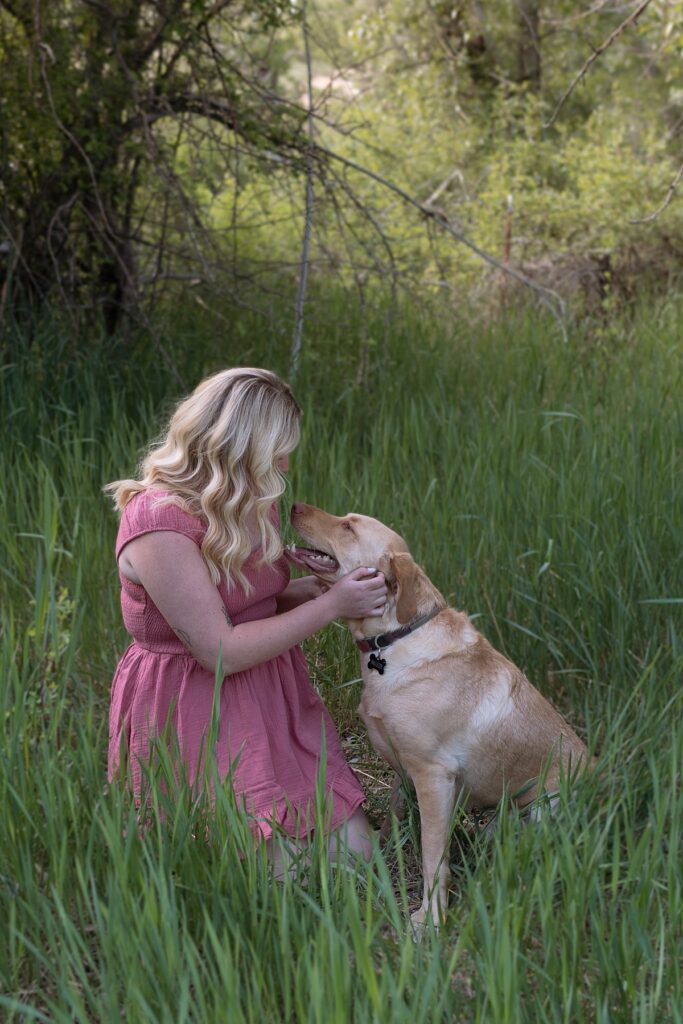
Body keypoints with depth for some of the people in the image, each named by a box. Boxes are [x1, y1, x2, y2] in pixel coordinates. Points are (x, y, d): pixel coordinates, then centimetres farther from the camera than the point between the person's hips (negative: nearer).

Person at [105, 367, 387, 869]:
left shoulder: (248, 503, 6)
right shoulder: (158, 523, -22)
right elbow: (221, 651, -22)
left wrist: (312, 586, -2)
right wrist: (330, 606, -17)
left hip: (274, 696, 8)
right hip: (196, 712, -8)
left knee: (352, 849, -5)